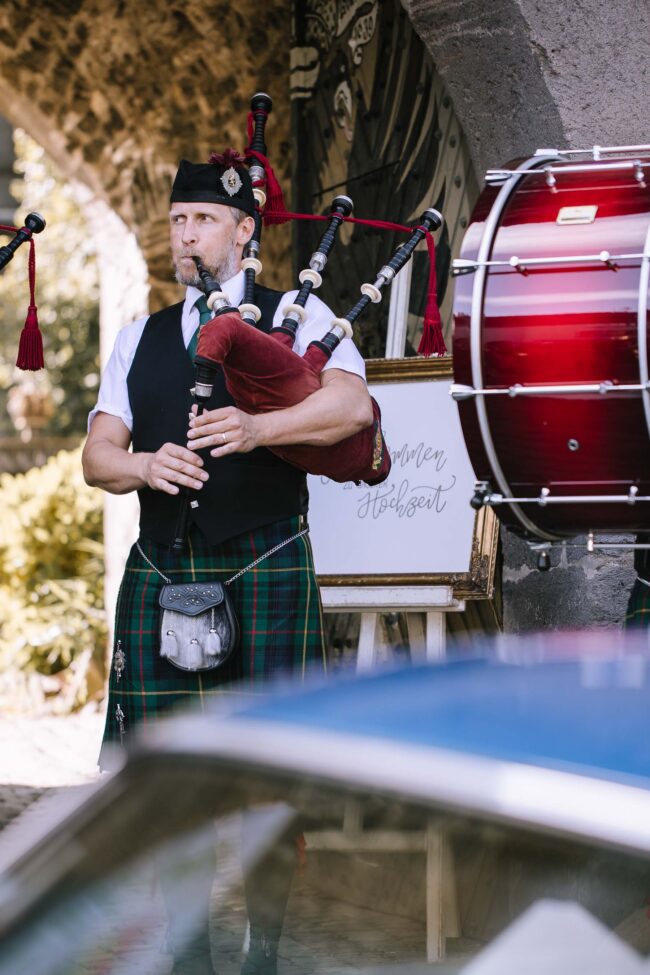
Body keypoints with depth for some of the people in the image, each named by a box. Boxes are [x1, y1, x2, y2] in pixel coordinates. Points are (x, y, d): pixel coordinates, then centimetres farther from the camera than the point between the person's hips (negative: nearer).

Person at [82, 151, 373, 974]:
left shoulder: (296, 315, 5)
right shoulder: (140, 339, 17)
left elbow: (353, 405, -12)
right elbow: (96, 456, 9)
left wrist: (258, 428, -27)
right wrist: (142, 466, -15)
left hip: (264, 568, -3)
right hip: (160, 572, 4)